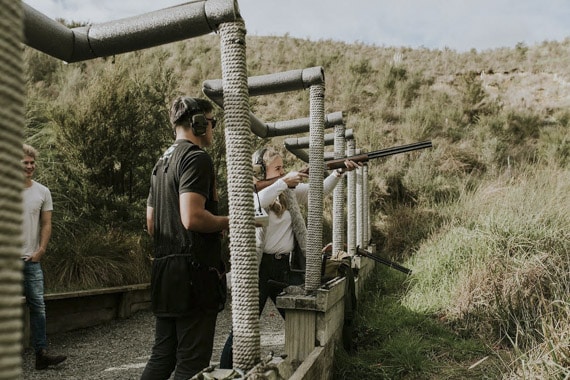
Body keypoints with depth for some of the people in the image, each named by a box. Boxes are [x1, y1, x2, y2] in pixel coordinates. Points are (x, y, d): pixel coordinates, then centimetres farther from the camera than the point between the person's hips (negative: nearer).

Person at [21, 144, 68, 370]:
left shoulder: (42, 192, 6)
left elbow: (46, 224, 7)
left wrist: (41, 250, -2)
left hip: (32, 259, 3)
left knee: (38, 306, 3)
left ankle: (41, 354, 9)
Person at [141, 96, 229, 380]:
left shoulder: (162, 162, 18)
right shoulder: (197, 158, -11)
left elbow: (151, 224, 20)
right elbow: (192, 218, -23)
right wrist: (227, 222, -8)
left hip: (165, 270, 9)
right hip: (194, 273, -9)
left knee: (162, 357, 16)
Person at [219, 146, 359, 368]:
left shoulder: (290, 191, 8)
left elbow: (319, 190, 6)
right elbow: (256, 205, -29)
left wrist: (339, 172, -10)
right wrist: (284, 182, -27)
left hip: (288, 267, 5)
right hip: (259, 267, -5)